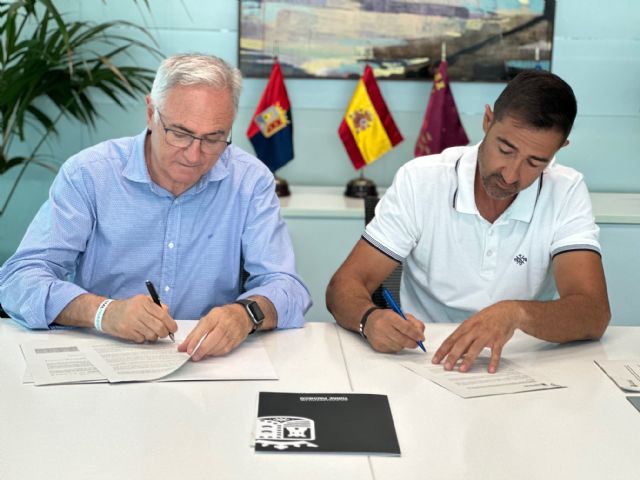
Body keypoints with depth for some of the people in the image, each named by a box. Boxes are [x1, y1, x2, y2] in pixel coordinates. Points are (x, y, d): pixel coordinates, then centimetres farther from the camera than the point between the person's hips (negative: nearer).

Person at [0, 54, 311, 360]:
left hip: (210, 365, 0)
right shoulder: (87, 174, -5)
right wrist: (103, 311, -29)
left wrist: (247, 313, -30)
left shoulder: (251, 182, -2)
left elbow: (286, 289, -5)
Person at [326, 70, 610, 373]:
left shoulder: (566, 193, -6)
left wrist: (516, 313, -36)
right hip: (422, 365, 0)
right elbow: (345, 286, -7)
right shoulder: (419, 180, -7)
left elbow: (593, 315, -16)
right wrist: (370, 319, -30)